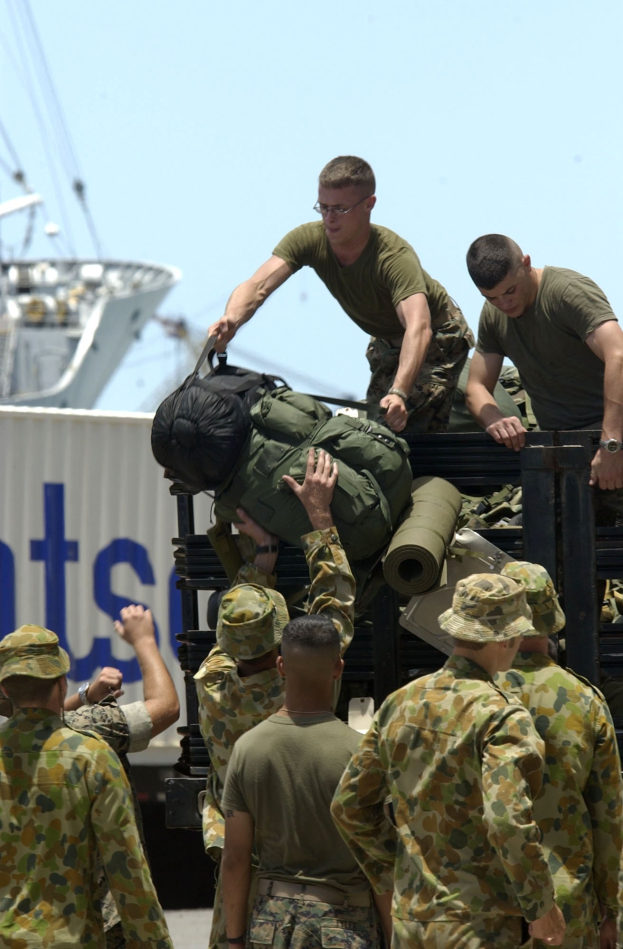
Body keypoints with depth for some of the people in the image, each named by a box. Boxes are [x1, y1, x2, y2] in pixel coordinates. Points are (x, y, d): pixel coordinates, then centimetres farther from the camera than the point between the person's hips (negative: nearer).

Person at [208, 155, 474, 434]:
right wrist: (231, 320, -60)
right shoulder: (308, 240, -24)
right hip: (387, 340, 6)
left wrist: (399, 393, -69)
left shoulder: (395, 257, -39)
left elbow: (418, 328, -53)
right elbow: (258, 286, -36)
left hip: (437, 336, -6)